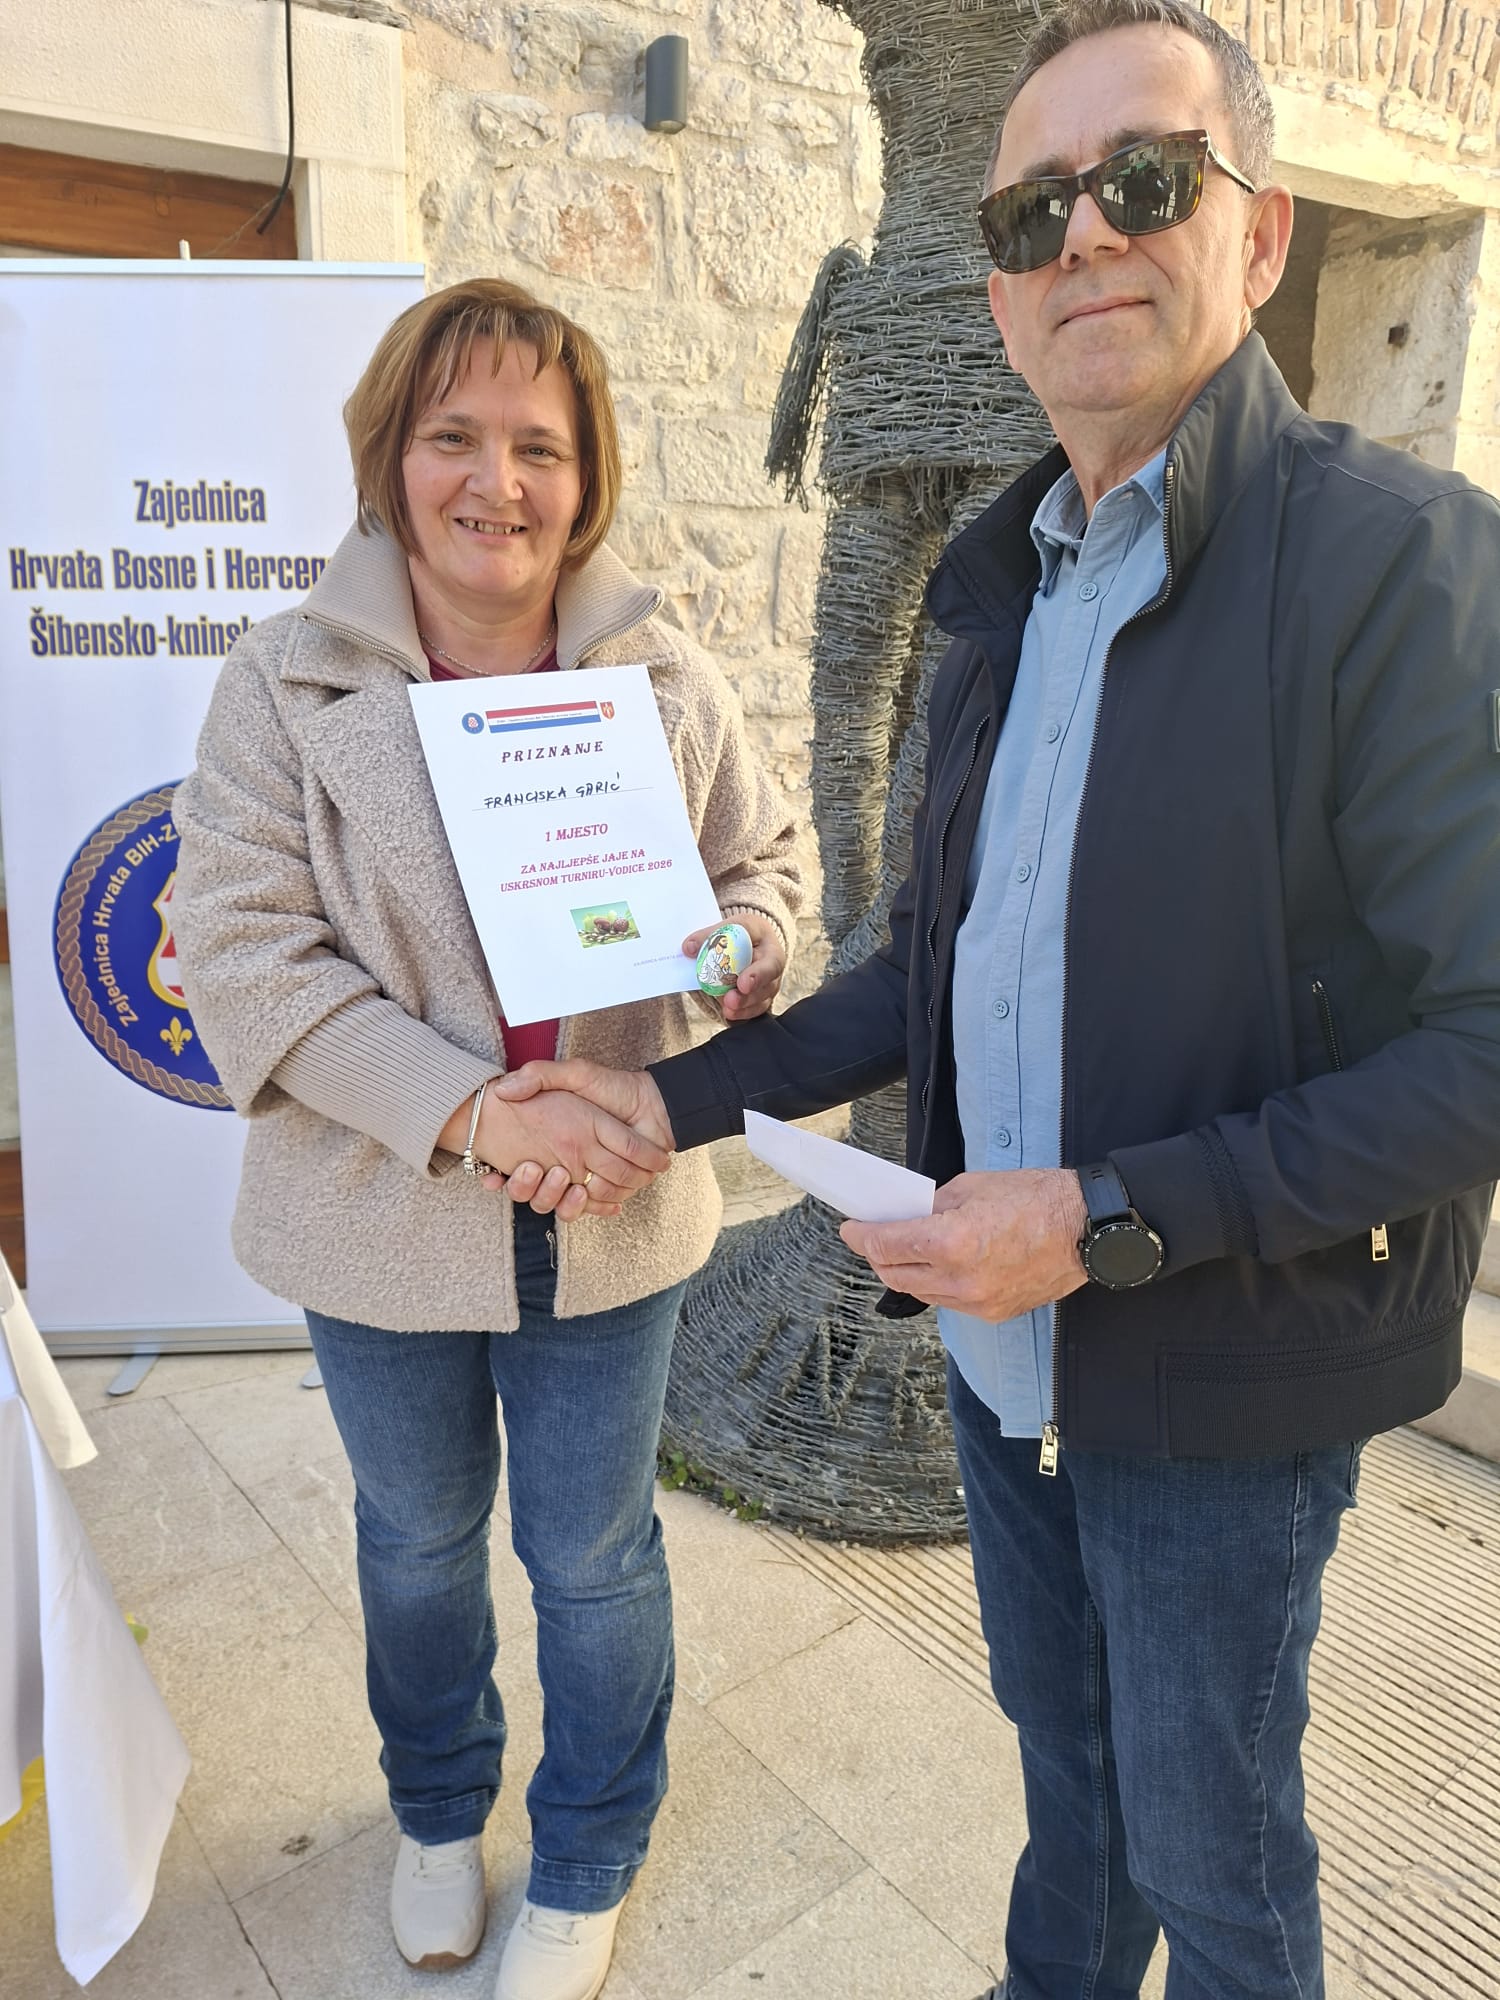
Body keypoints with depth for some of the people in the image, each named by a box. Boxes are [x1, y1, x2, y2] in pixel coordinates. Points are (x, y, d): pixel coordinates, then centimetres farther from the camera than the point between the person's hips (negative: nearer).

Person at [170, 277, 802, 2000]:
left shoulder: (665, 678, -5)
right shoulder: (285, 683, -10)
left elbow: (760, 855, 8)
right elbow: (244, 950, -17)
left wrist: (748, 956, -16)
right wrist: (476, 1115, -27)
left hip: (608, 1215, 1)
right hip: (382, 1216, 0)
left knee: (591, 1554, 18)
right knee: (418, 1539, 24)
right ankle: (438, 1812, 57)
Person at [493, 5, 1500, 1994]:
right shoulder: (1003, 582, 5)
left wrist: (1109, 1216, -25)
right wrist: (684, 1094, 4)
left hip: (1220, 1383, -6)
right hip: (1002, 1339, 6)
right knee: (1062, 1759, 28)